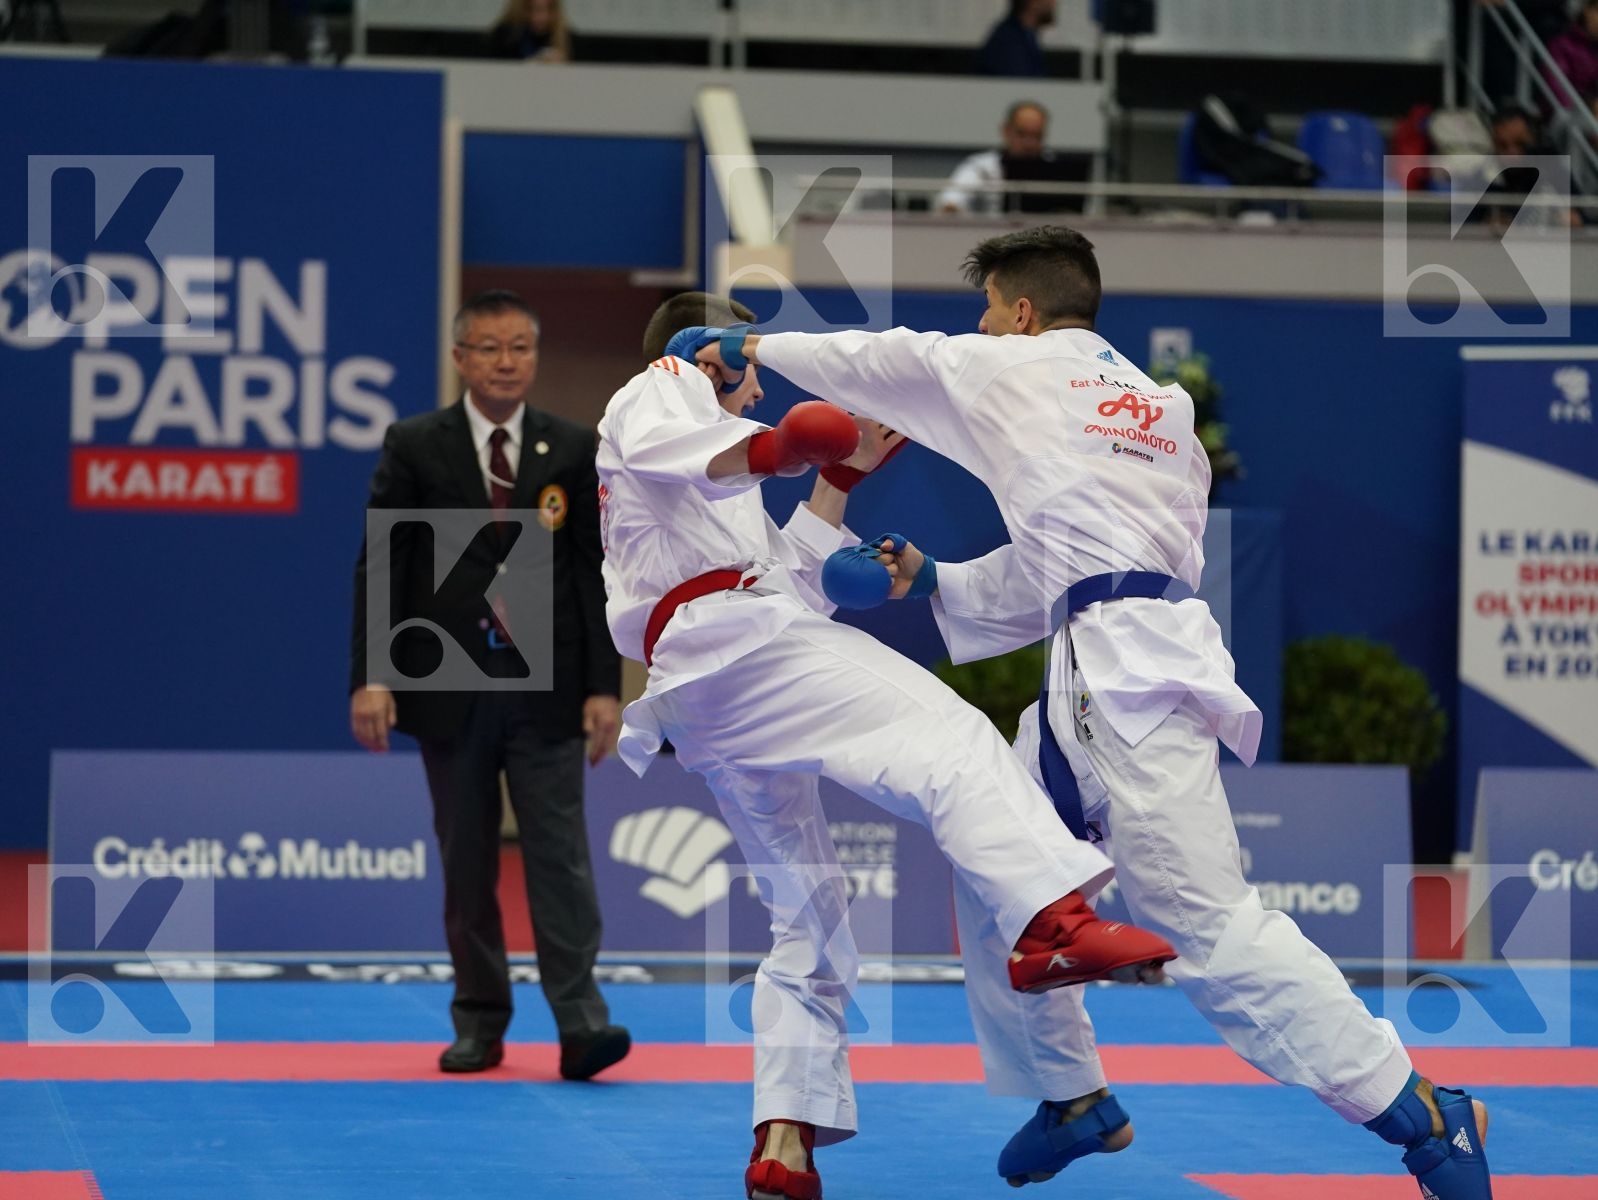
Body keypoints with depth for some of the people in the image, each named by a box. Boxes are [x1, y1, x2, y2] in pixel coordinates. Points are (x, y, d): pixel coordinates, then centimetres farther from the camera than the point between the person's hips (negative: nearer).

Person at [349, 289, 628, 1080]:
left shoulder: (573, 451, 4)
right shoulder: (414, 446, 1)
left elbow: (595, 573, 3)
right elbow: (382, 566, -2)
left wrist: (604, 686, -4)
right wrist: (370, 675, -12)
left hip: (545, 689, 0)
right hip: (449, 687, 0)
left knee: (559, 855, -6)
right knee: (466, 862, 8)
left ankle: (580, 1021, -11)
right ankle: (479, 1022, 16)